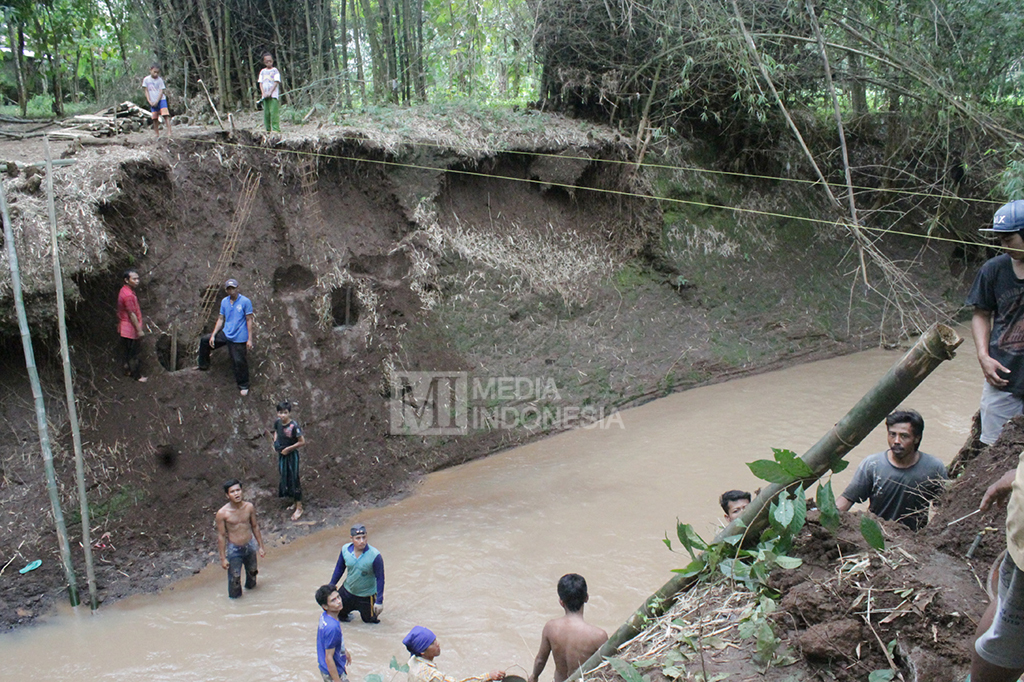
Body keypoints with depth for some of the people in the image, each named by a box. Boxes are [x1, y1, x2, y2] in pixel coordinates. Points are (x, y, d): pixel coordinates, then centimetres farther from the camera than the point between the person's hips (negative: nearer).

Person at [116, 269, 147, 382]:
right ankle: (137, 375, 13)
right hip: (131, 330, -10)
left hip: (123, 329, 10)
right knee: (135, 353, 3)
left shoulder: (124, 291, 5)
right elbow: (132, 314, -23)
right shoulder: (129, 295, -26)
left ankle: (128, 370, 35)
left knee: (126, 350, 21)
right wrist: (139, 330, -17)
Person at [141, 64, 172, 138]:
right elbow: (146, 91, 6)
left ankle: (169, 132, -23)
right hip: (152, 102, 2)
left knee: (165, 115, -17)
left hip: (161, 100, -2)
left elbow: (161, 91, -2)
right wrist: (150, 101, -5)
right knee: (155, 118, 2)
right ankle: (157, 135, 7)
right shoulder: (146, 79, 5)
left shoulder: (160, 80, 0)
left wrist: (157, 101, -12)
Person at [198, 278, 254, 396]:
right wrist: (213, 335, 5)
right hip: (225, 334, 6)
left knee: (239, 362, -2)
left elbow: (249, 320, -11)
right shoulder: (224, 301, 6)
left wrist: (250, 339, -14)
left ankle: (243, 386, 17)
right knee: (204, 340, 10)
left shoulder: (245, 302, -12)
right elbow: (220, 319, 11)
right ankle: (203, 366, 27)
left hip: (239, 338, -6)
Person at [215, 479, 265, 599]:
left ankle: (250, 585, 56)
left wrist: (260, 546, 7)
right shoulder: (222, 513, -21)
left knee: (252, 571, 24)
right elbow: (221, 535, -13)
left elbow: (255, 526, 2)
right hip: (234, 549, -3)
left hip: (250, 546, 3)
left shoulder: (249, 507, -12)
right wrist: (223, 558, -10)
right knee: (235, 576, 7)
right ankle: (235, 596, 37)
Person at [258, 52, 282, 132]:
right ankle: (267, 129, 8)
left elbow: (276, 82, -5)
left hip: (273, 95, -5)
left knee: (274, 111, -13)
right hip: (265, 96, 5)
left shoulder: (275, 70, 3)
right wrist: (263, 93, -5)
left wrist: (269, 92, -13)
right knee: (266, 112, 3)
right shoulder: (262, 72, 15)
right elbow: (261, 83, 12)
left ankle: (276, 129, -13)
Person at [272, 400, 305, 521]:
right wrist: (275, 442, 2)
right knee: (284, 478, 17)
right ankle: (295, 502, 35)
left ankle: (299, 508, 14)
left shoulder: (293, 426, -25)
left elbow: (302, 442, -21)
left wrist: (288, 448, -18)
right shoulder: (278, 422, -6)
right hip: (281, 454, 7)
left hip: (291, 455, -7)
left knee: (293, 479, 1)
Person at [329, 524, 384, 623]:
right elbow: (339, 569, 3)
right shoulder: (345, 549, -14)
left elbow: (380, 579, -18)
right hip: (347, 592, 3)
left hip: (367, 595, -3)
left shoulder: (375, 555, -26)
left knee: (369, 620, 10)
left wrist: (379, 601, -18)